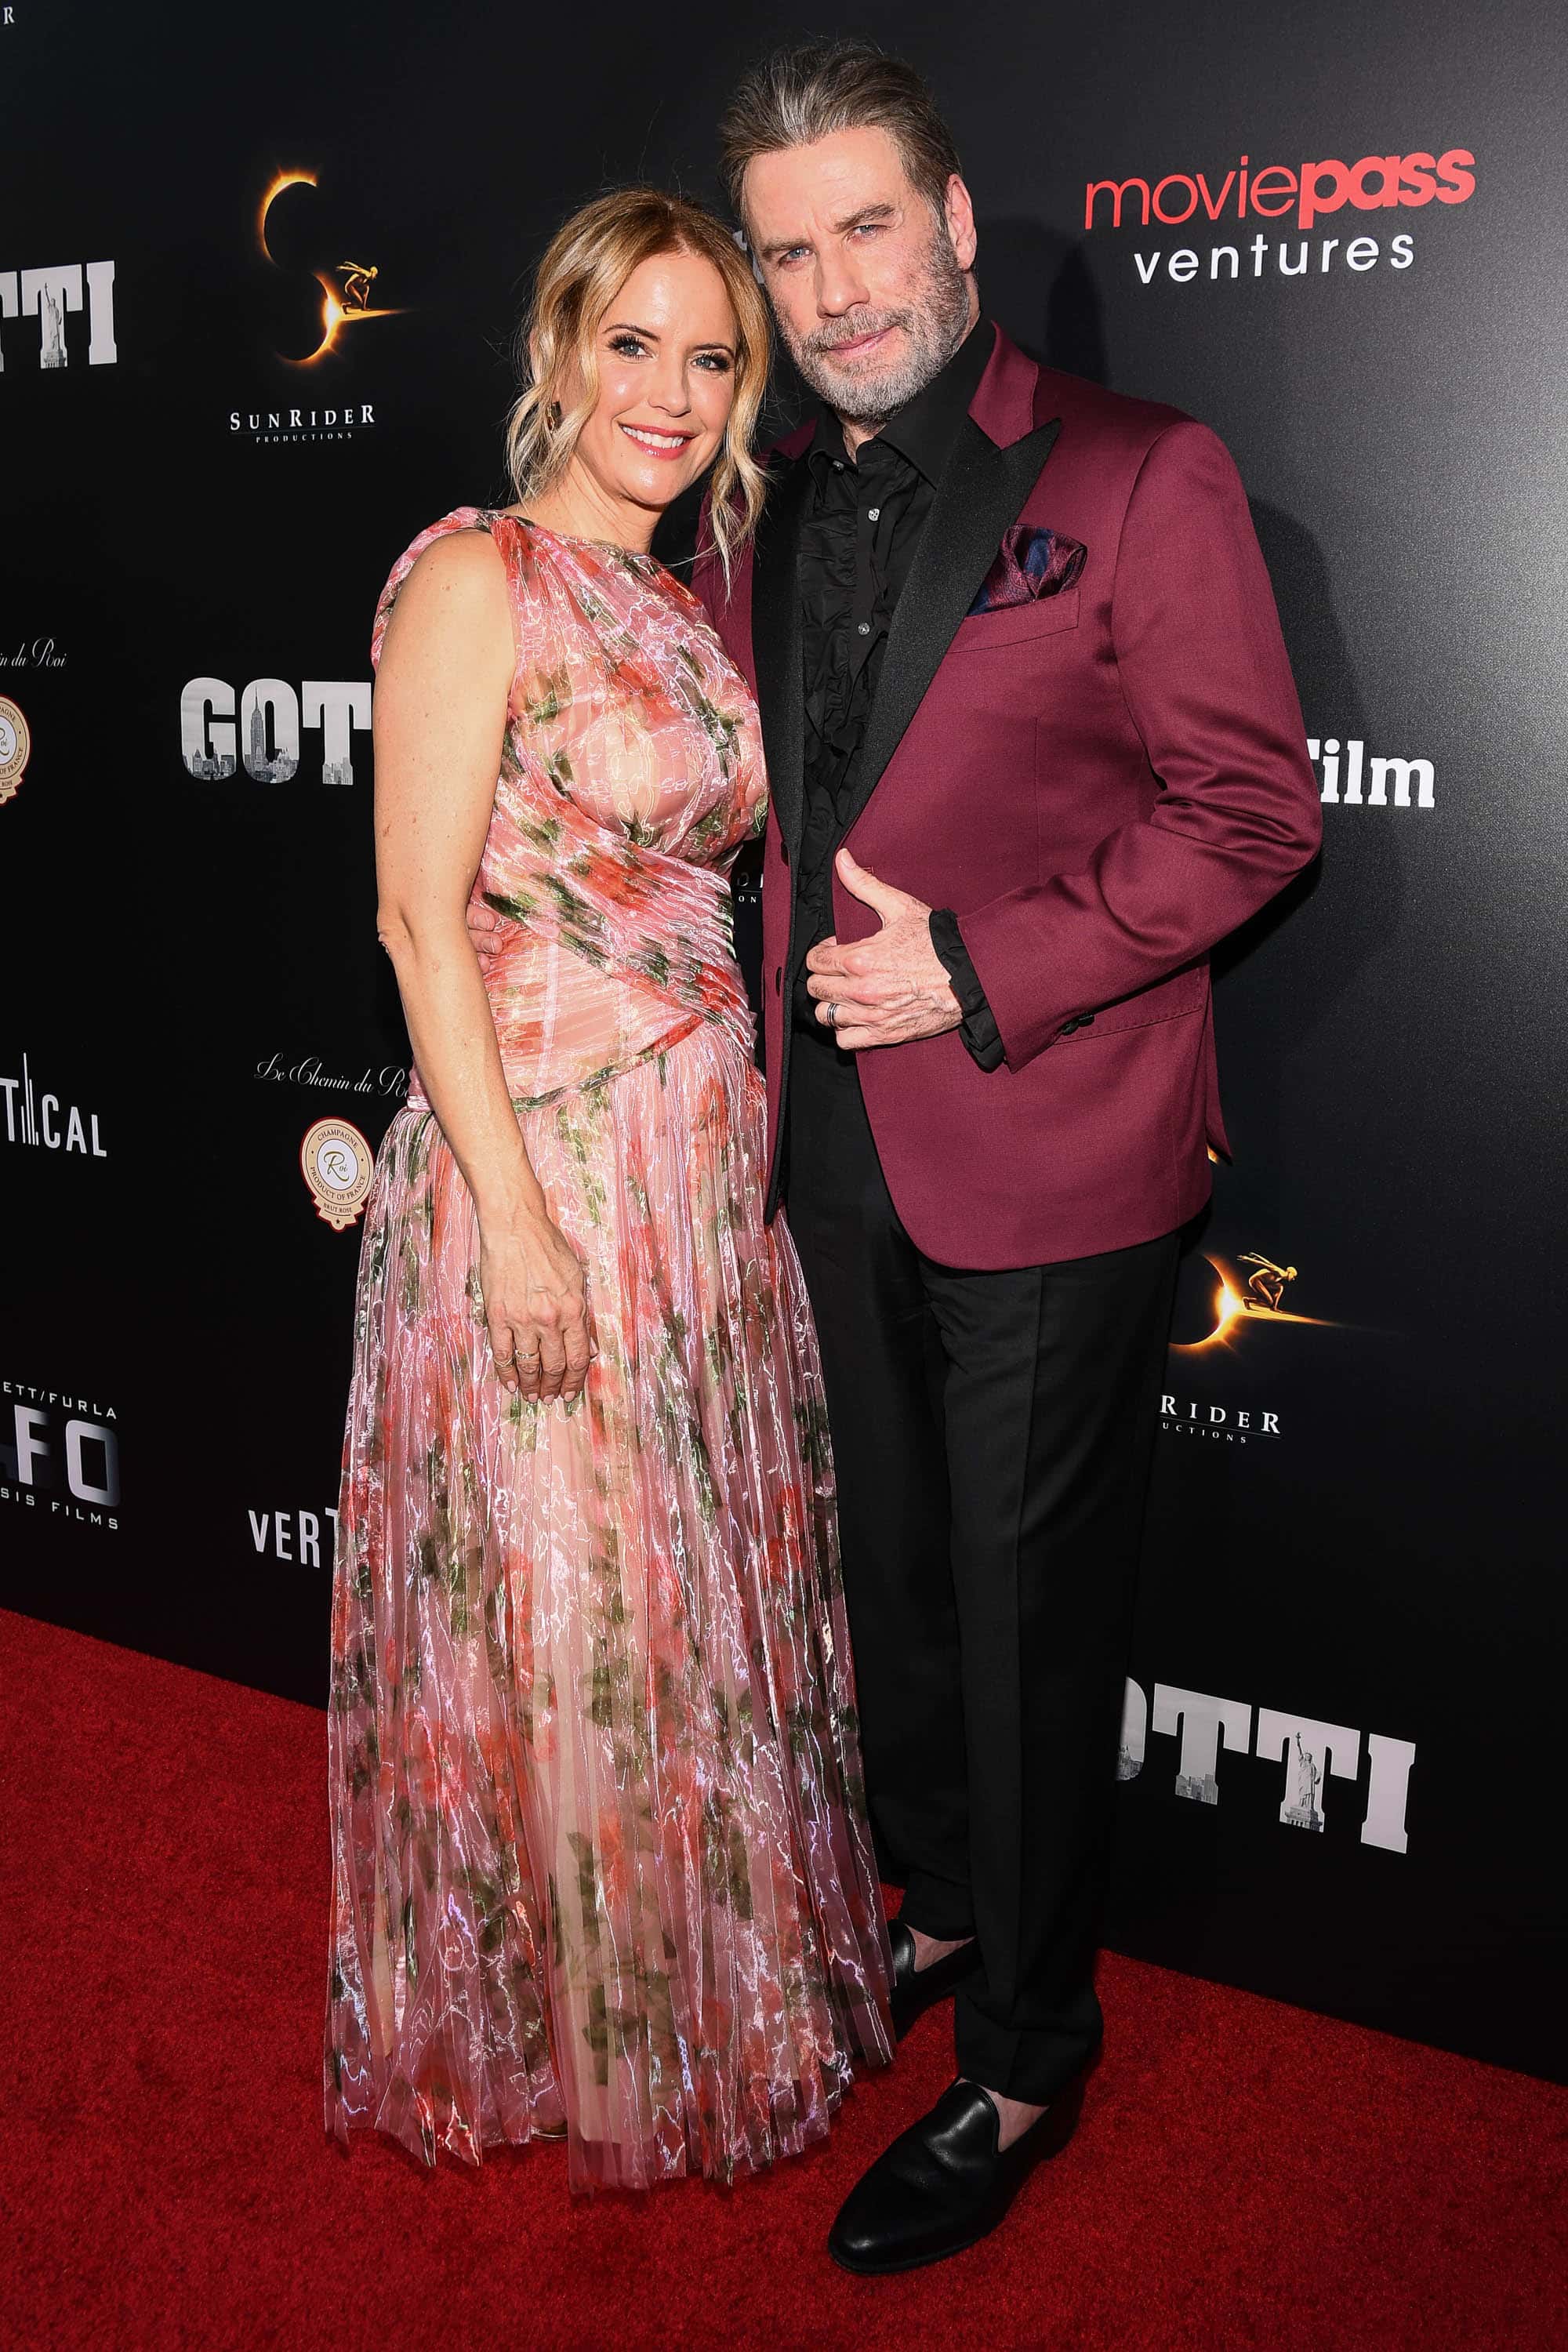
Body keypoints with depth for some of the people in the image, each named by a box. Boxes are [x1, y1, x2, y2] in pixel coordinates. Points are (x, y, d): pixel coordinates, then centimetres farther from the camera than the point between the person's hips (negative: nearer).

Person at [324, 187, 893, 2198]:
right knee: (558, 1611, 5)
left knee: (704, 1589, 17)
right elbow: (422, 917, -16)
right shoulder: (476, 579, -10)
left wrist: (749, 1138, 14)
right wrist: (518, 1214, -20)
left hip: (710, 1159, 8)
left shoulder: (677, 607, 13)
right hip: (544, 1154, -8)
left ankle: (704, 1986, 38)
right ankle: (550, 2029, 28)